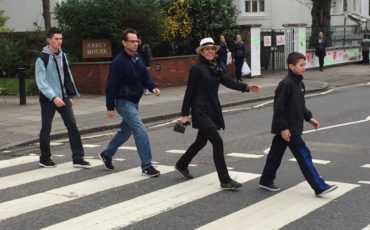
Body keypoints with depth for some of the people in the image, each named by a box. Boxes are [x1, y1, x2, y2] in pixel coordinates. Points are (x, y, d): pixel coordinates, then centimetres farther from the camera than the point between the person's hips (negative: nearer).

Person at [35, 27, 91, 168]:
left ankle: (78, 158, -1)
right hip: (48, 99, -5)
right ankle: (45, 159, 20)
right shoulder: (42, 58, -10)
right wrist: (54, 97, -24)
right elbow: (41, 82, -16)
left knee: (72, 126, -3)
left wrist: (71, 95, 12)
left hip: (63, 98, 6)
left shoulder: (62, 55, 9)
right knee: (46, 129, 5)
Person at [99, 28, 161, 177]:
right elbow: (112, 85, -16)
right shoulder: (118, 62, -17)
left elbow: (145, 76, 10)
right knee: (140, 131, -14)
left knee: (126, 131, 21)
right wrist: (110, 107, -16)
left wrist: (152, 87, -11)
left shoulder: (137, 59, 7)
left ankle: (107, 154, 40)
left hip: (134, 102, 9)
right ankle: (146, 166, -8)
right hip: (124, 102, -9)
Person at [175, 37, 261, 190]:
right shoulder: (196, 68, -10)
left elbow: (229, 82, 0)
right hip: (201, 111, -8)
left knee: (201, 141, 20)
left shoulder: (215, 69, 12)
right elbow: (189, 92, -10)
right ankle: (225, 180, -10)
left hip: (213, 110, 8)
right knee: (217, 142, -14)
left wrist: (247, 87, -15)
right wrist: (185, 114, -10)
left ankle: (181, 165, 42)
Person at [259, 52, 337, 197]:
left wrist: (309, 118, 15)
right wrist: (283, 128, -21)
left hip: (294, 127, 10)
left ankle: (266, 181, 28)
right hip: (288, 129, -9)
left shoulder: (299, 83, 11)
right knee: (304, 156, -8)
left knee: (276, 154, 17)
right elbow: (278, 108, -21)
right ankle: (319, 187, -5)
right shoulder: (285, 84, -19)